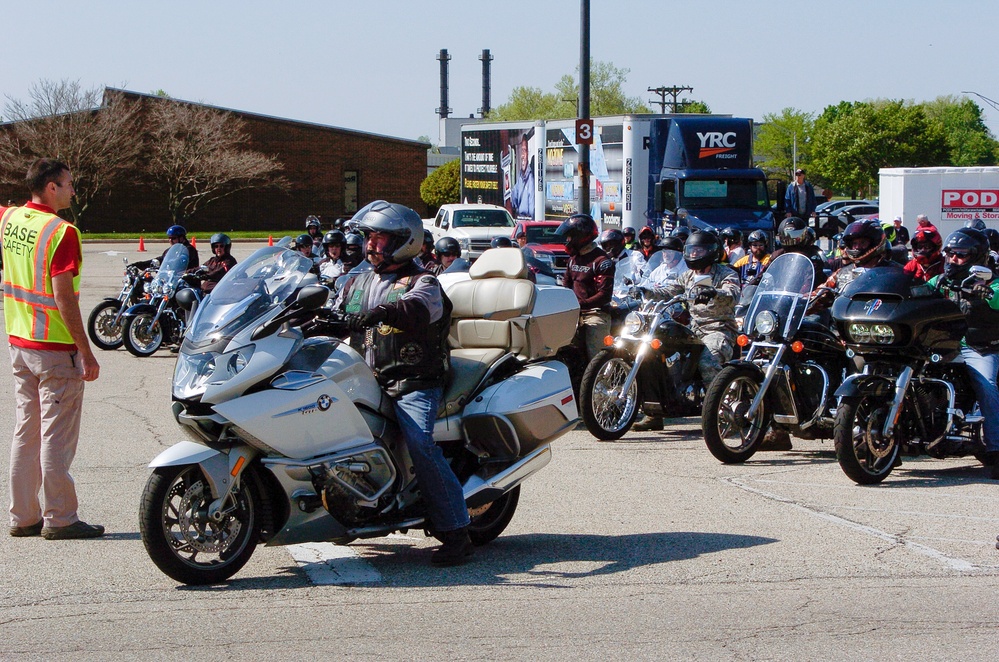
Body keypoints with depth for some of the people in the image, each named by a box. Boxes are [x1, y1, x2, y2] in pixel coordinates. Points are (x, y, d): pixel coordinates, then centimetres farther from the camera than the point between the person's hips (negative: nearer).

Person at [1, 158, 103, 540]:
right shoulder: (61, 232, -18)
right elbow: (63, 298, -21)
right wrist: (86, 352, -18)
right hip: (56, 350, -8)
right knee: (57, 436, -1)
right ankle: (59, 519, 4)